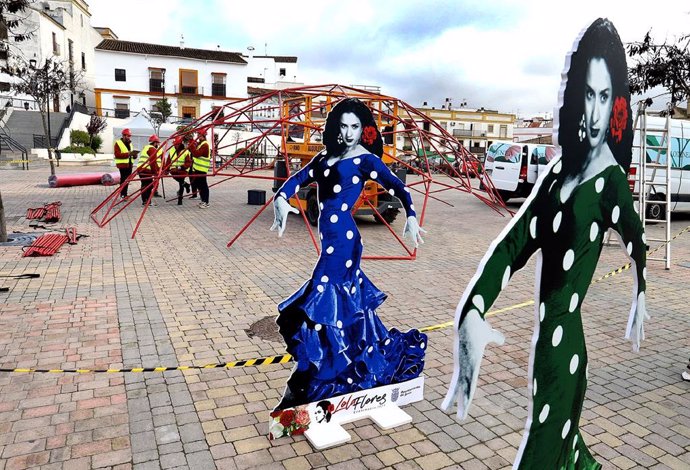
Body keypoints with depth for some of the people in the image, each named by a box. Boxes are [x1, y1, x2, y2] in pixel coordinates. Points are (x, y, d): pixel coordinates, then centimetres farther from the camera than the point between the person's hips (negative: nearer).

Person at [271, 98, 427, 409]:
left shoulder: (365, 159, -5)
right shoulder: (325, 156, 13)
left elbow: (397, 187, -14)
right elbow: (298, 179, 8)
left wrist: (411, 216, -30)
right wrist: (281, 199, -13)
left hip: (343, 241, -7)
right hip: (330, 241, 8)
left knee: (321, 305, -7)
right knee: (348, 302, 19)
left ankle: (302, 386, 4)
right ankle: (387, 354, 40)